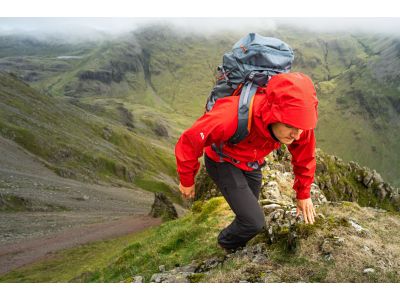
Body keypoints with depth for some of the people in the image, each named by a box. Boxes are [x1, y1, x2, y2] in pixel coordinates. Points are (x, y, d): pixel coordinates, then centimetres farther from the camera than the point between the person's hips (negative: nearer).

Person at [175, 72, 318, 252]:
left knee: (249, 216, 21)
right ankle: (227, 244, 20)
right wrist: (187, 182, -14)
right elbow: (189, 142, -29)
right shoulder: (234, 114, -45)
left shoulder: (298, 123, -28)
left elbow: (305, 159, -5)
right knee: (254, 222, -14)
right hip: (223, 162, -5)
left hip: (252, 164, 5)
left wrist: (303, 195, 8)